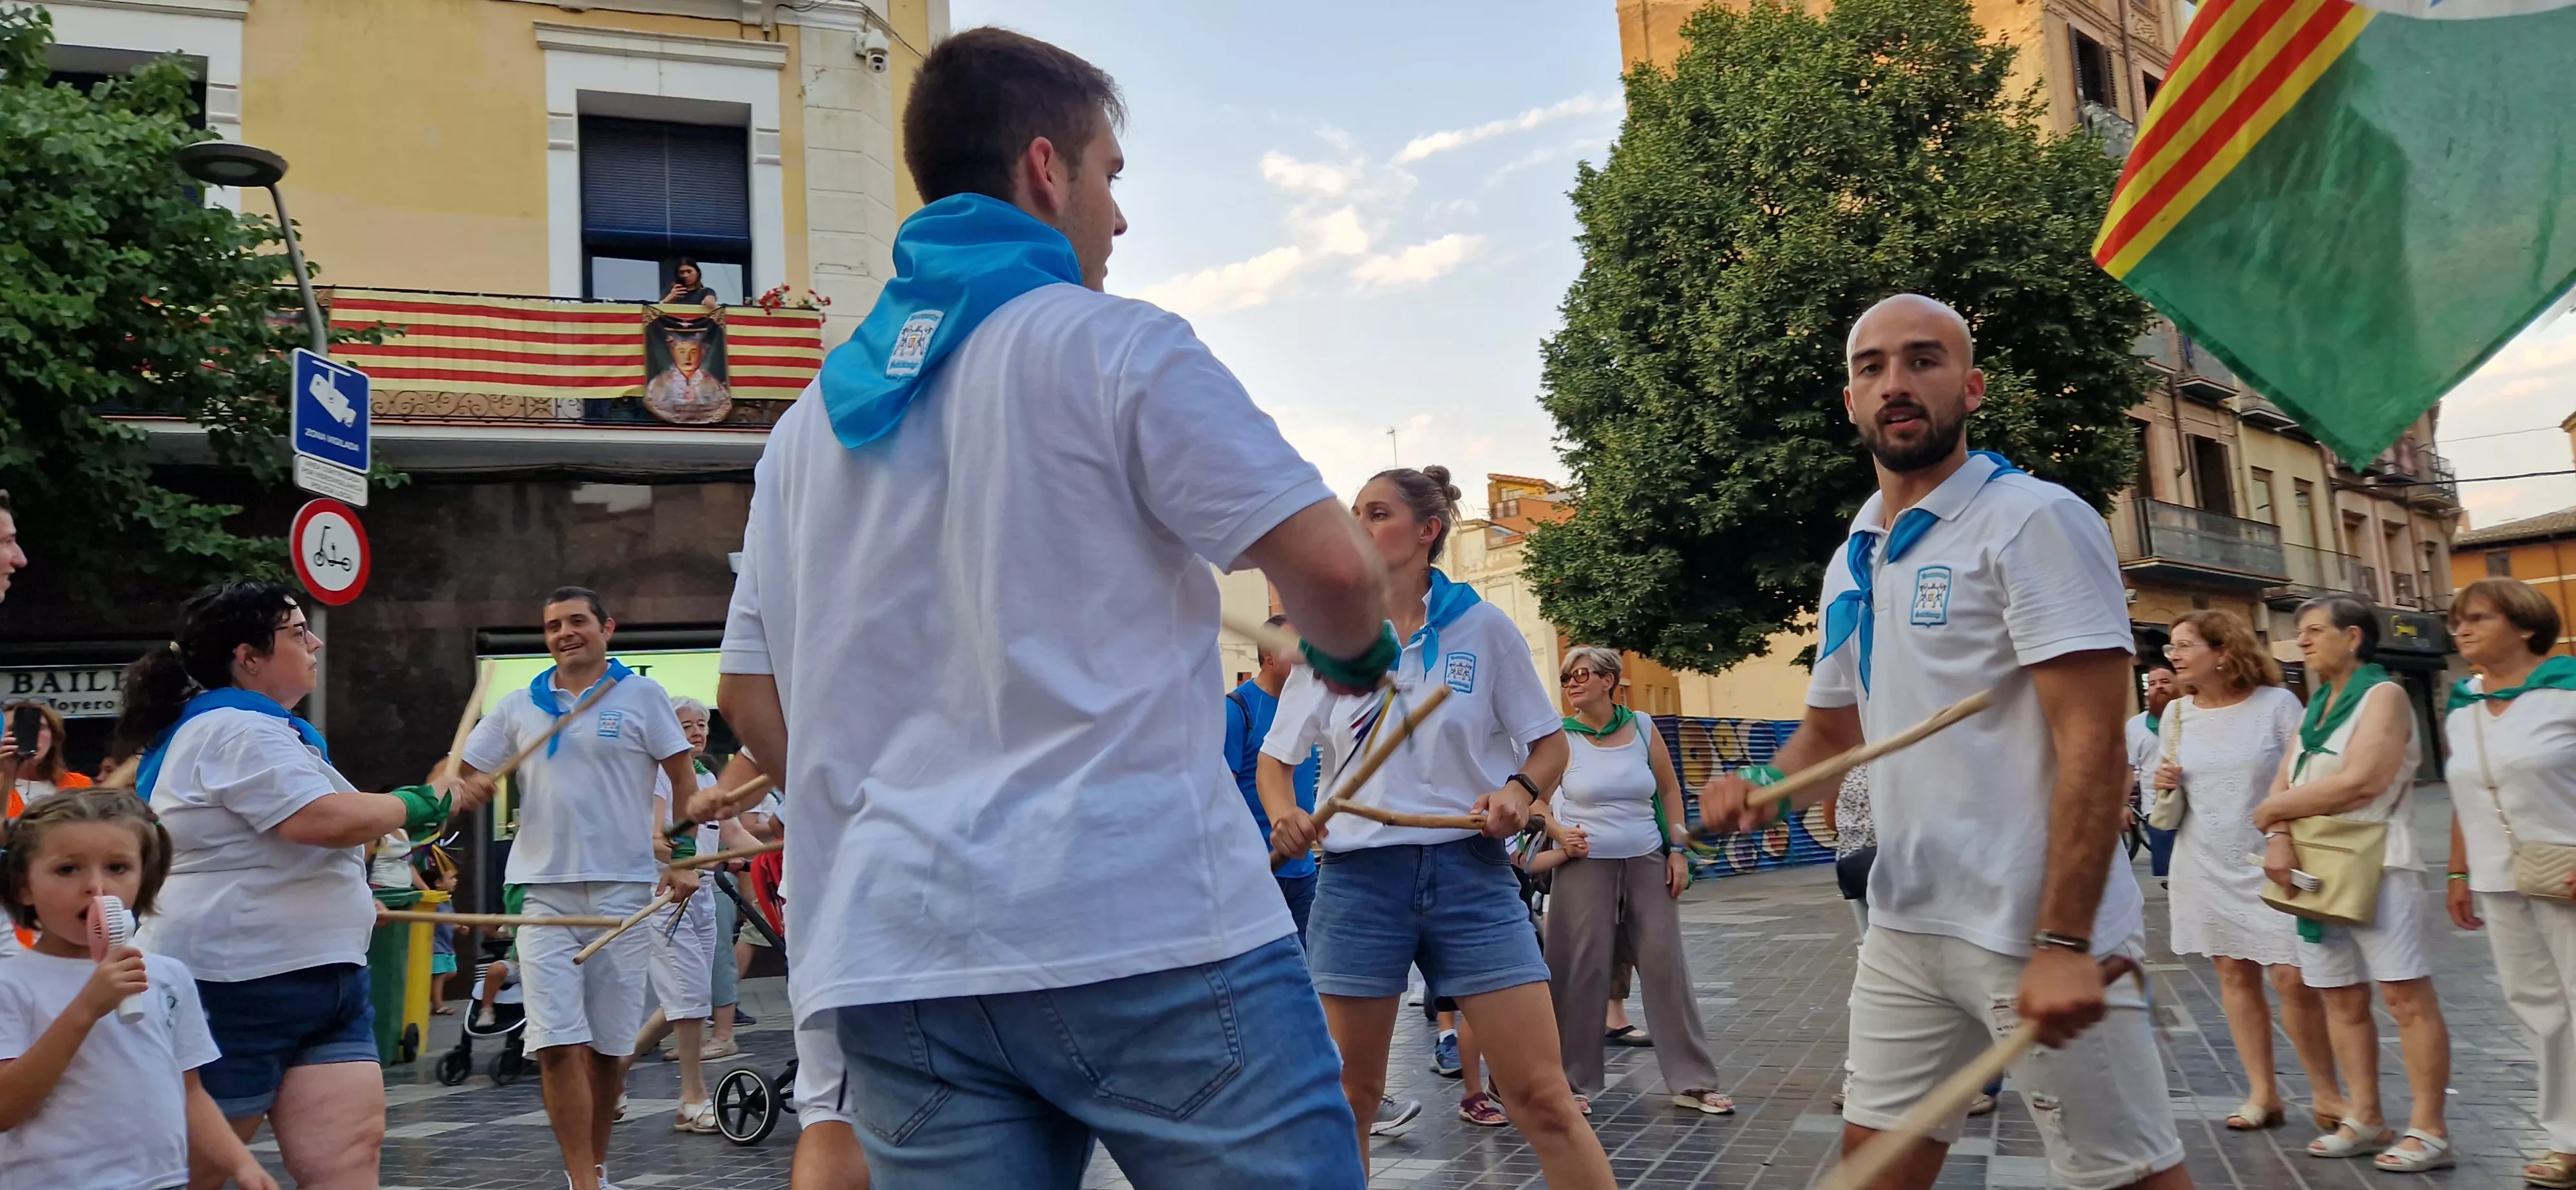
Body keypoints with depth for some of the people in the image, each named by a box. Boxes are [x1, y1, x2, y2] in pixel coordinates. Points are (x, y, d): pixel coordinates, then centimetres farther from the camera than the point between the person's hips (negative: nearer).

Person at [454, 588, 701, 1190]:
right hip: (543, 891, 2)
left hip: (623, 890, -2)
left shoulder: (641, 695, 3)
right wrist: (467, 787, -10)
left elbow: (684, 782, 4)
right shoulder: (518, 706, 11)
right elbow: (465, 774, 13)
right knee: (558, 1045, -8)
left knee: (608, 1047, 6)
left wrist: (681, 859, -5)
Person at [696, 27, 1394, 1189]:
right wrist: (1358, 655, 13)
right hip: (1146, 929, -6)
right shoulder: (1109, 343, -2)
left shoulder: (812, 418, 16)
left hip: (890, 960, 7)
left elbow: (752, 699, 18)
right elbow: (1328, 568, -8)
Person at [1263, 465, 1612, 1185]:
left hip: (1470, 870, -1)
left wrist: (1521, 792, -13)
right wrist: (1282, 816, -9)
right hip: (1359, 875, 2)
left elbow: (1550, 745, 8)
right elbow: (1276, 756, 12)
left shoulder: (1484, 628, 2)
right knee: (1349, 1094, 6)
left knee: (1542, 1098, -4)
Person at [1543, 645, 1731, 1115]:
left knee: (1667, 966, 3)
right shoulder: (1561, 737, -4)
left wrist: (1679, 850, 6)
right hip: (1585, 866, -3)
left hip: (1647, 863, 3)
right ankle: (1576, 1083, 12)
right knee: (1582, 973, -1)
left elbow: (1670, 790, 12)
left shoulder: (1642, 727, 4)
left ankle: (1692, 1082, 11)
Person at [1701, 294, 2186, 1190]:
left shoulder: (2034, 520, -10)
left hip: (2035, 937, -7)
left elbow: (2092, 746, -17)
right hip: (1904, 929, 7)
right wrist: (1763, 788, 1)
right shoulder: (1851, 563, 12)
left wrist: (2065, 943, -22)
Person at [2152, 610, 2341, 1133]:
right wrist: (2165, 786, -8)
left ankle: (2326, 1092, 10)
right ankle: (2263, 1093, 16)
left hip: (2271, 864, -4)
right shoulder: (2177, 713, 4)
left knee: (2294, 978, -7)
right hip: (2207, 866, 4)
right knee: (2235, 975, 7)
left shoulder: (2276, 703, -7)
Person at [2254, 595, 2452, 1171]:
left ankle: (2429, 1130, -5)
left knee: (2407, 996, -8)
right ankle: (2364, 1121, 15)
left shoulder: (2383, 695, -5)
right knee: (2342, 1000, 9)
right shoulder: (2315, 707, 18)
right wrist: (2278, 838, -10)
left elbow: (2360, 782, -18)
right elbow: (2284, 784, 10)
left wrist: (2272, 812, -8)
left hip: (2376, 861, -8)